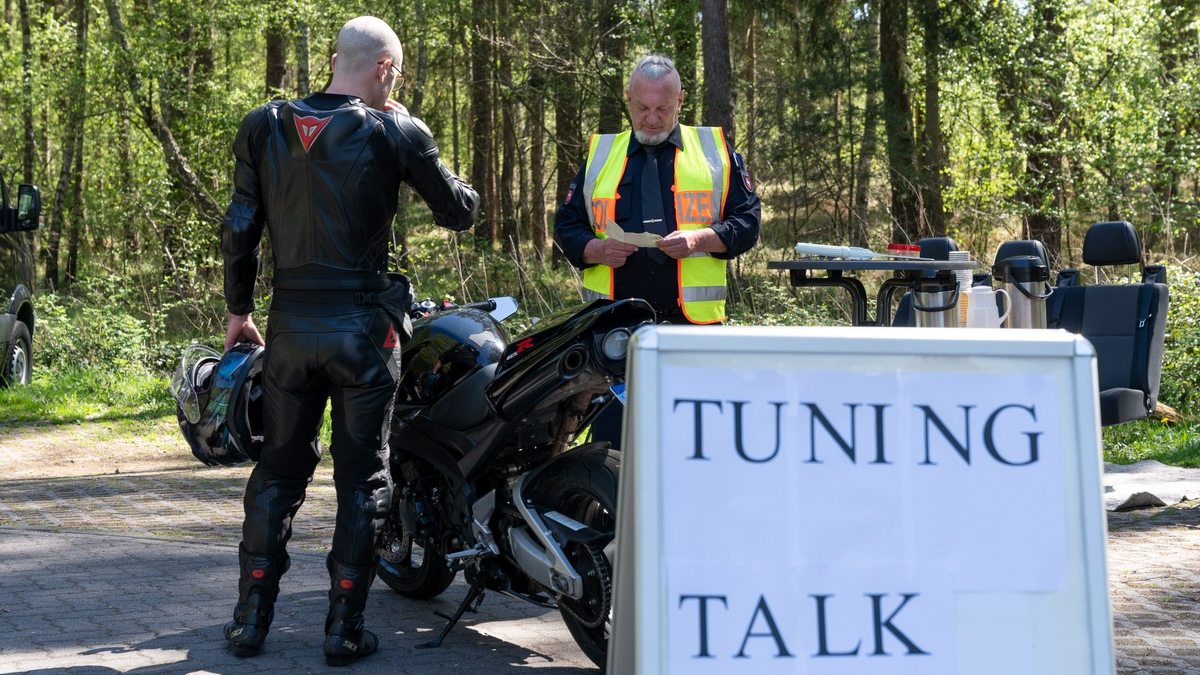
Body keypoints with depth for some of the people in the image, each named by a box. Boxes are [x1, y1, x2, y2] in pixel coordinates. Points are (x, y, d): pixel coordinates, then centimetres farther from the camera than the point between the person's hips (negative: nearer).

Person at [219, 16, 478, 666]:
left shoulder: (263, 128, 0)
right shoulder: (395, 133, -9)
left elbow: (240, 229, 2)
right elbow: (459, 210, 2)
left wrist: (238, 309, 13)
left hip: (290, 325, 3)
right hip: (363, 330, -3)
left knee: (279, 470, 14)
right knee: (362, 478, 7)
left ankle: (251, 619, 15)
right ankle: (344, 628, 7)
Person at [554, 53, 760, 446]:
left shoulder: (716, 152, 10)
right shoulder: (600, 155, 15)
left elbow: (747, 221, 6)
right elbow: (566, 226, 16)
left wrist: (699, 239, -12)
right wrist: (596, 249, -5)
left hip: (693, 324, -1)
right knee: (611, 438, -1)